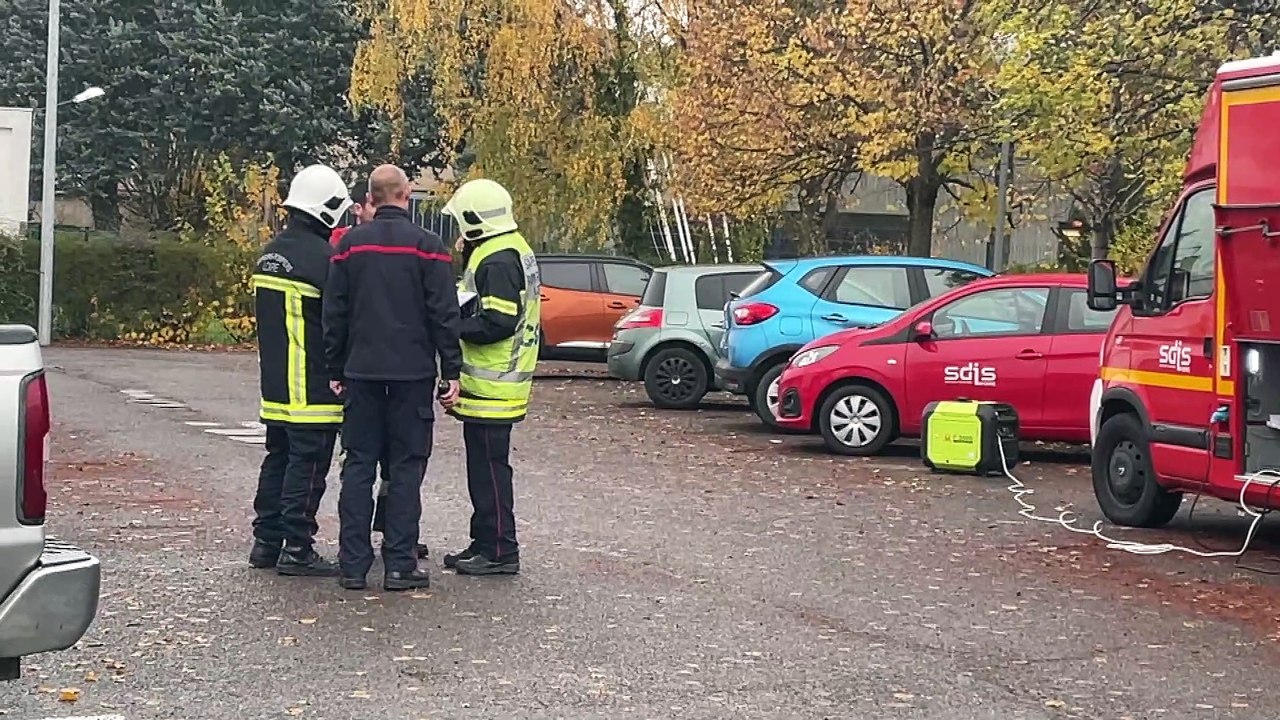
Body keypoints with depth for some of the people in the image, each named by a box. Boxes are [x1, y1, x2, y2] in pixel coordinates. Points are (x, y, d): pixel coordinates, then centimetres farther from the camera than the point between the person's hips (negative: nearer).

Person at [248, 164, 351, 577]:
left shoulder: (270, 254, 11)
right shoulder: (322, 257, -17)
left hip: (276, 384, 9)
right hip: (313, 389, -9)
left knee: (278, 459, 16)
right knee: (307, 465, -3)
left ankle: (266, 541, 21)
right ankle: (297, 549, -1)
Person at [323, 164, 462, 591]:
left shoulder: (350, 244, 5)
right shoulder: (427, 246, -5)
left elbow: (334, 313, 7)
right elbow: (444, 314, -6)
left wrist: (335, 370, 13)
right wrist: (451, 371, -1)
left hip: (361, 372, 3)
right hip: (412, 373, -3)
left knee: (358, 465, 7)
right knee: (406, 467, 2)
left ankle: (353, 565, 6)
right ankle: (400, 565, 0)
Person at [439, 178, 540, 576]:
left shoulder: (499, 260, -17)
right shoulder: (509, 251, 16)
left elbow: (497, 322, -24)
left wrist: (453, 326, -15)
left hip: (492, 387, -11)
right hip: (488, 383, 11)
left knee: (489, 468, -5)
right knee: (483, 467, 16)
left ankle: (500, 551, 1)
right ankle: (484, 543, 24)